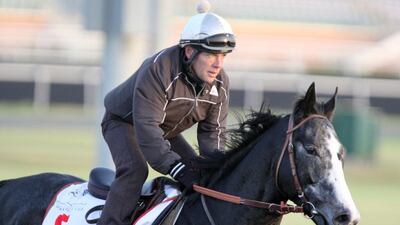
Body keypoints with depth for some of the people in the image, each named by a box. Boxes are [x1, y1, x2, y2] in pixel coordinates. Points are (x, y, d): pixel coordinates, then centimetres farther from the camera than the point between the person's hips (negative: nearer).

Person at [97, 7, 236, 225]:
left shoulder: (220, 83, -15)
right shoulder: (158, 70, -39)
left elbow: (213, 131, -7)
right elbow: (147, 127, -42)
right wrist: (178, 169, -49)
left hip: (167, 130, 7)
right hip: (124, 122, -7)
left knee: (200, 173, 1)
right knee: (134, 170, -31)